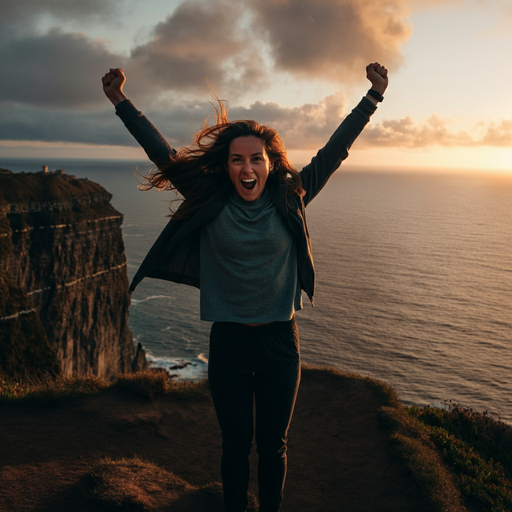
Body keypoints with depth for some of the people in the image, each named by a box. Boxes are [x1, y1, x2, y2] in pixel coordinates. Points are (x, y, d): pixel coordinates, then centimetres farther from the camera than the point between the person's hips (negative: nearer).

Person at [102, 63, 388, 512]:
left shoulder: (289, 200, -2)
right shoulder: (210, 203, -3)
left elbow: (334, 152, 2)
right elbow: (163, 155, 2)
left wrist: (373, 97, 5)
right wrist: (122, 103, 4)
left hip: (280, 341, 1)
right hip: (228, 343, 0)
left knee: (273, 445, 15)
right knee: (237, 444, 12)